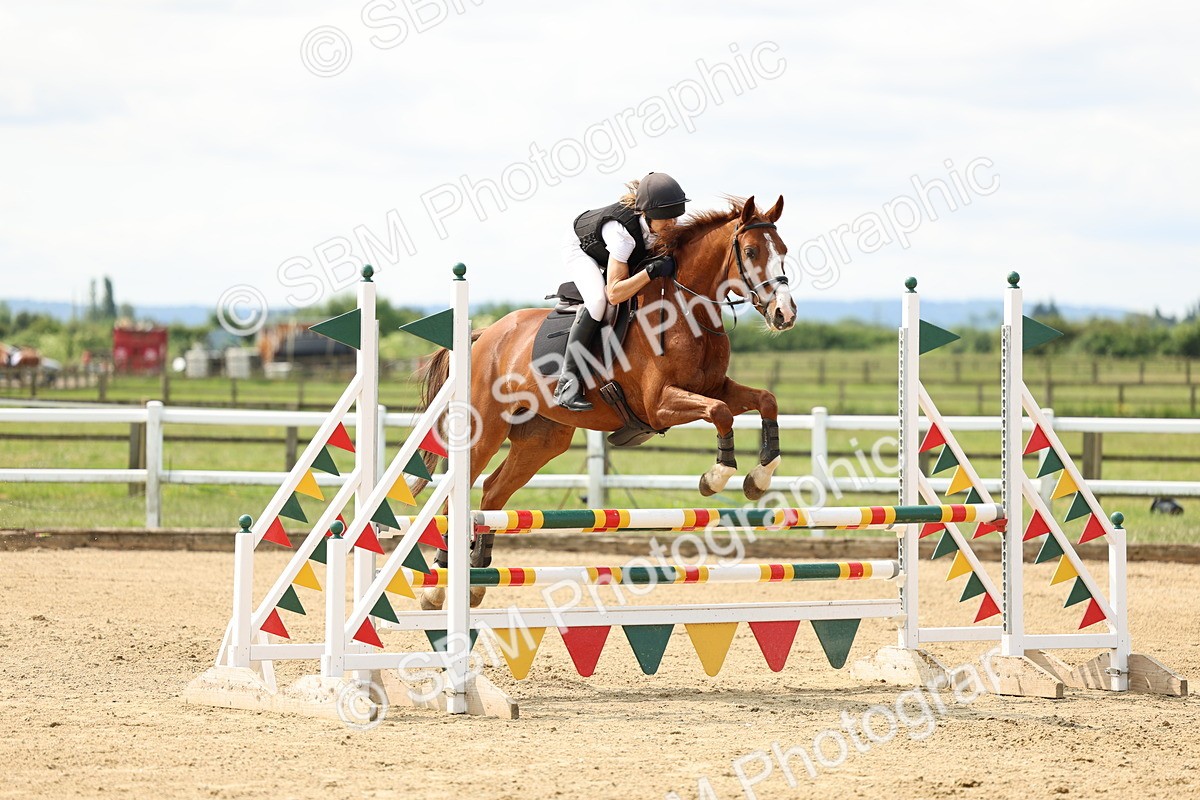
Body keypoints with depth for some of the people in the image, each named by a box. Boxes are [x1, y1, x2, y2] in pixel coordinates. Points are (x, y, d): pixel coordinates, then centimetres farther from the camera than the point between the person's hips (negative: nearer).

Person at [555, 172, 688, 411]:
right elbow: (614, 294, -46)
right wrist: (651, 271, -55)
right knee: (598, 299, -33)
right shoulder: (622, 231, -45)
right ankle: (568, 382, -31)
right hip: (581, 250, -7)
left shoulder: (665, 225, -27)